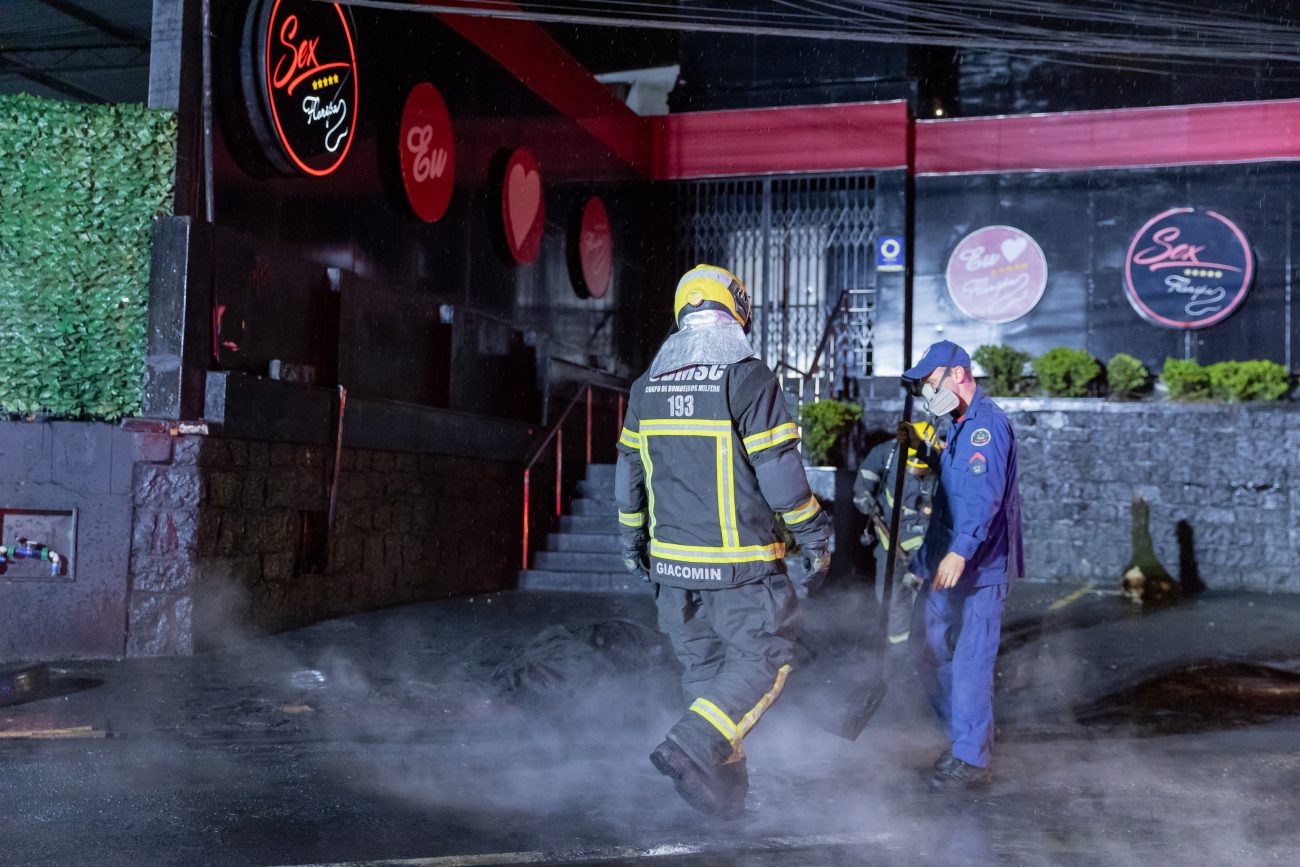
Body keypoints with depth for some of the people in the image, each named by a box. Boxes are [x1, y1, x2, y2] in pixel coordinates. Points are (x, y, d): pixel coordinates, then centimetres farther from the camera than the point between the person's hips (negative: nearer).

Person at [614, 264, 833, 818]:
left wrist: (633, 540, 25)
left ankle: (723, 791, 20)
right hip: (738, 563, -6)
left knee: (702, 667, 15)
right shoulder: (749, 379, -13)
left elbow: (629, 472, 13)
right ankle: (690, 748, -11)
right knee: (764, 659, 6)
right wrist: (816, 540, -2)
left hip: (671, 560, 6)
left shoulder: (647, 387, 7)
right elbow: (781, 474, -13)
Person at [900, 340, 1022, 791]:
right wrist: (920, 446, 21)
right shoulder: (960, 426, 16)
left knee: (969, 660, -7)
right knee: (926, 645, 16)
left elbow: (984, 495, -29)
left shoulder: (987, 424, -17)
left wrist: (960, 552, -39)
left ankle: (971, 760, 2)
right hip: (946, 560, 11)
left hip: (978, 566, -11)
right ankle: (967, 735, 29)